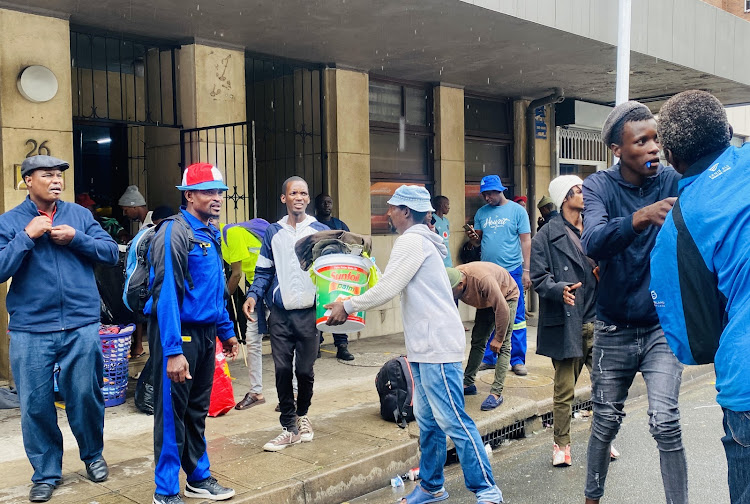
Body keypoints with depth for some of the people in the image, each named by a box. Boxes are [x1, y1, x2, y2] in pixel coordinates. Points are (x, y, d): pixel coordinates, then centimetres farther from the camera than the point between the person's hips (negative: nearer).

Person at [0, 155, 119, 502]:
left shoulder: (79, 214, 6)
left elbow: (111, 253, 2)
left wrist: (76, 238, -10)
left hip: (82, 326, 1)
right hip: (30, 330, 0)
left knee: (85, 396, 9)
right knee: (36, 404, 6)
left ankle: (93, 455, 33)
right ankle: (46, 473, 24)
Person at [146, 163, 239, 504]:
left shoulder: (211, 233, 12)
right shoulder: (174, 233, -15)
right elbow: (166, 294, -21)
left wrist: (226, 331, 18)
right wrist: (173, 351, -26)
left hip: (206, 333, 8)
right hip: (179, 334, -8)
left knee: (197, 410, 17)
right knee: (172, 412, 2)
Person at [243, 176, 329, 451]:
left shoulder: (321, 231, 5)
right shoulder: (273, 233, 10)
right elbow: (264, 271, 11)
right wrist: (253, 295, -5)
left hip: (309, 312, -1)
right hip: (280, 314, 1)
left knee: (305, 370, 5)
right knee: (282, 370, 1)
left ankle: (302, 415, 31)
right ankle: (289, 428, 11)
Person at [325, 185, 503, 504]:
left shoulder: (412, 241, -12)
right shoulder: (420, 240, 19)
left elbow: (386, 289, -15)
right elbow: (393, 287, 23)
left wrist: (347, 306, -4)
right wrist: (351, 305, 21)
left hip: (437, 346, -10)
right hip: (425, 346, 10)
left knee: (452, 420, -7)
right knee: (427, 419, 14)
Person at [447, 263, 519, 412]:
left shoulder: (482, 279, -42)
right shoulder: (451, 280, -21)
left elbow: (502, 309, -35)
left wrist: (498, 338, -25)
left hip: (506, 297, -7)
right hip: (486, 301, 7)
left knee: (502, 346, -15)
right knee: (477, 341, 7)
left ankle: (496, 393, -18)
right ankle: (468, 384, 17)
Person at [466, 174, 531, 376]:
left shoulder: (517, 210, 0)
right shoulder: (481, 213, 10)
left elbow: (526, 241, -2)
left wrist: (526, 270, -8)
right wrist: (472, 237, -9)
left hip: (512, 271, -4)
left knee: (516, 317, 1)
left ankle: (517, 360, 9)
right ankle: (488, 358, 19)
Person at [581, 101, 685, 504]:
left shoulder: (674, 181, -8)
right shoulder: (598, 187, -10)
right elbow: (593, 243, -29)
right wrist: (640, 217, -47)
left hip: (662, 325, 0)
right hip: (614, 329, 1)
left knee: (665, 422, -11)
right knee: (605, 421, 13)